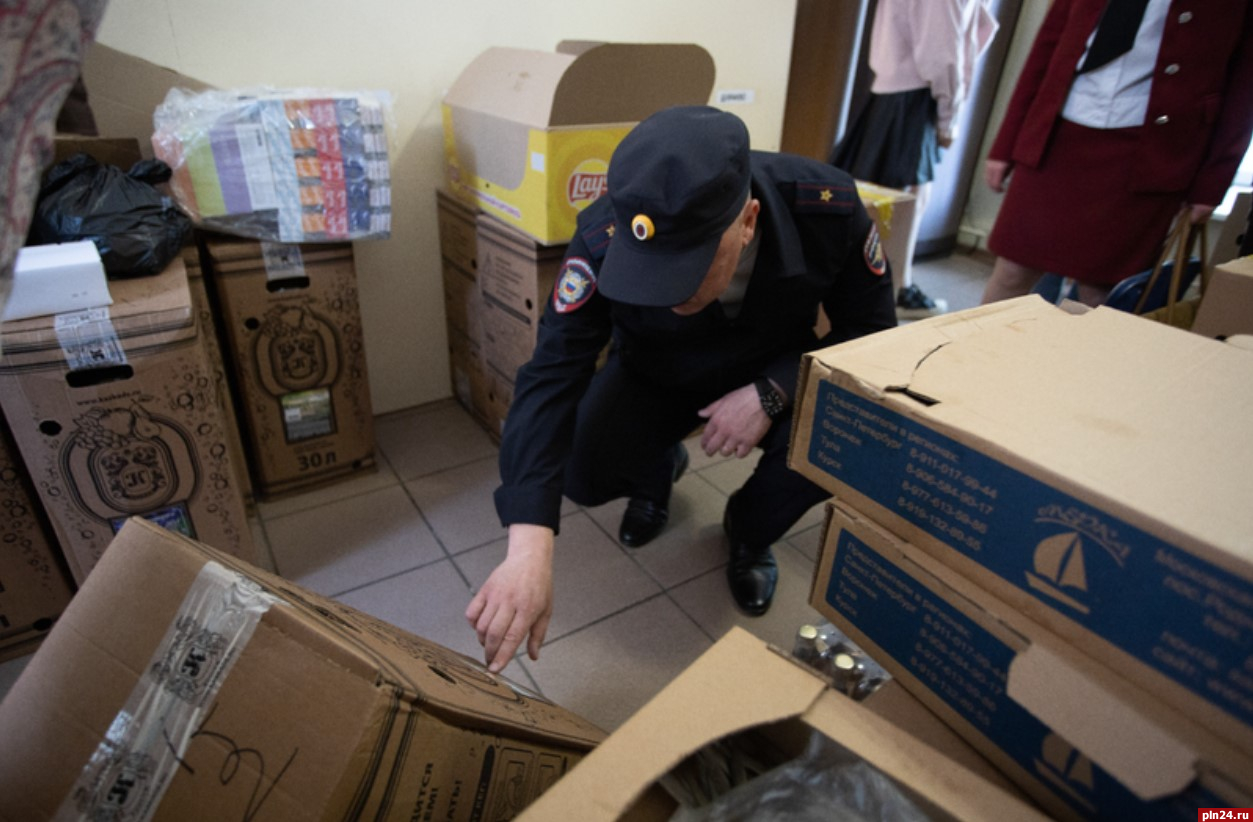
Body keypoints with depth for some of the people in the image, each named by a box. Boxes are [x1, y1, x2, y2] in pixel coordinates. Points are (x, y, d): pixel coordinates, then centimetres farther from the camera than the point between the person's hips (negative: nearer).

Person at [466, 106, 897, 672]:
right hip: (656, 378, 0)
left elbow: (871, 333, -15)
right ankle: (661, 470, 15)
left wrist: (772, 392, -32)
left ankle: (750, 532, 6)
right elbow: (551, 378, -37)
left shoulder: (827, 208, -30)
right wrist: (529, 547, -48)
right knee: (580, 471, -25)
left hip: (776, 377, 1)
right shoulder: (604, 239, -33)